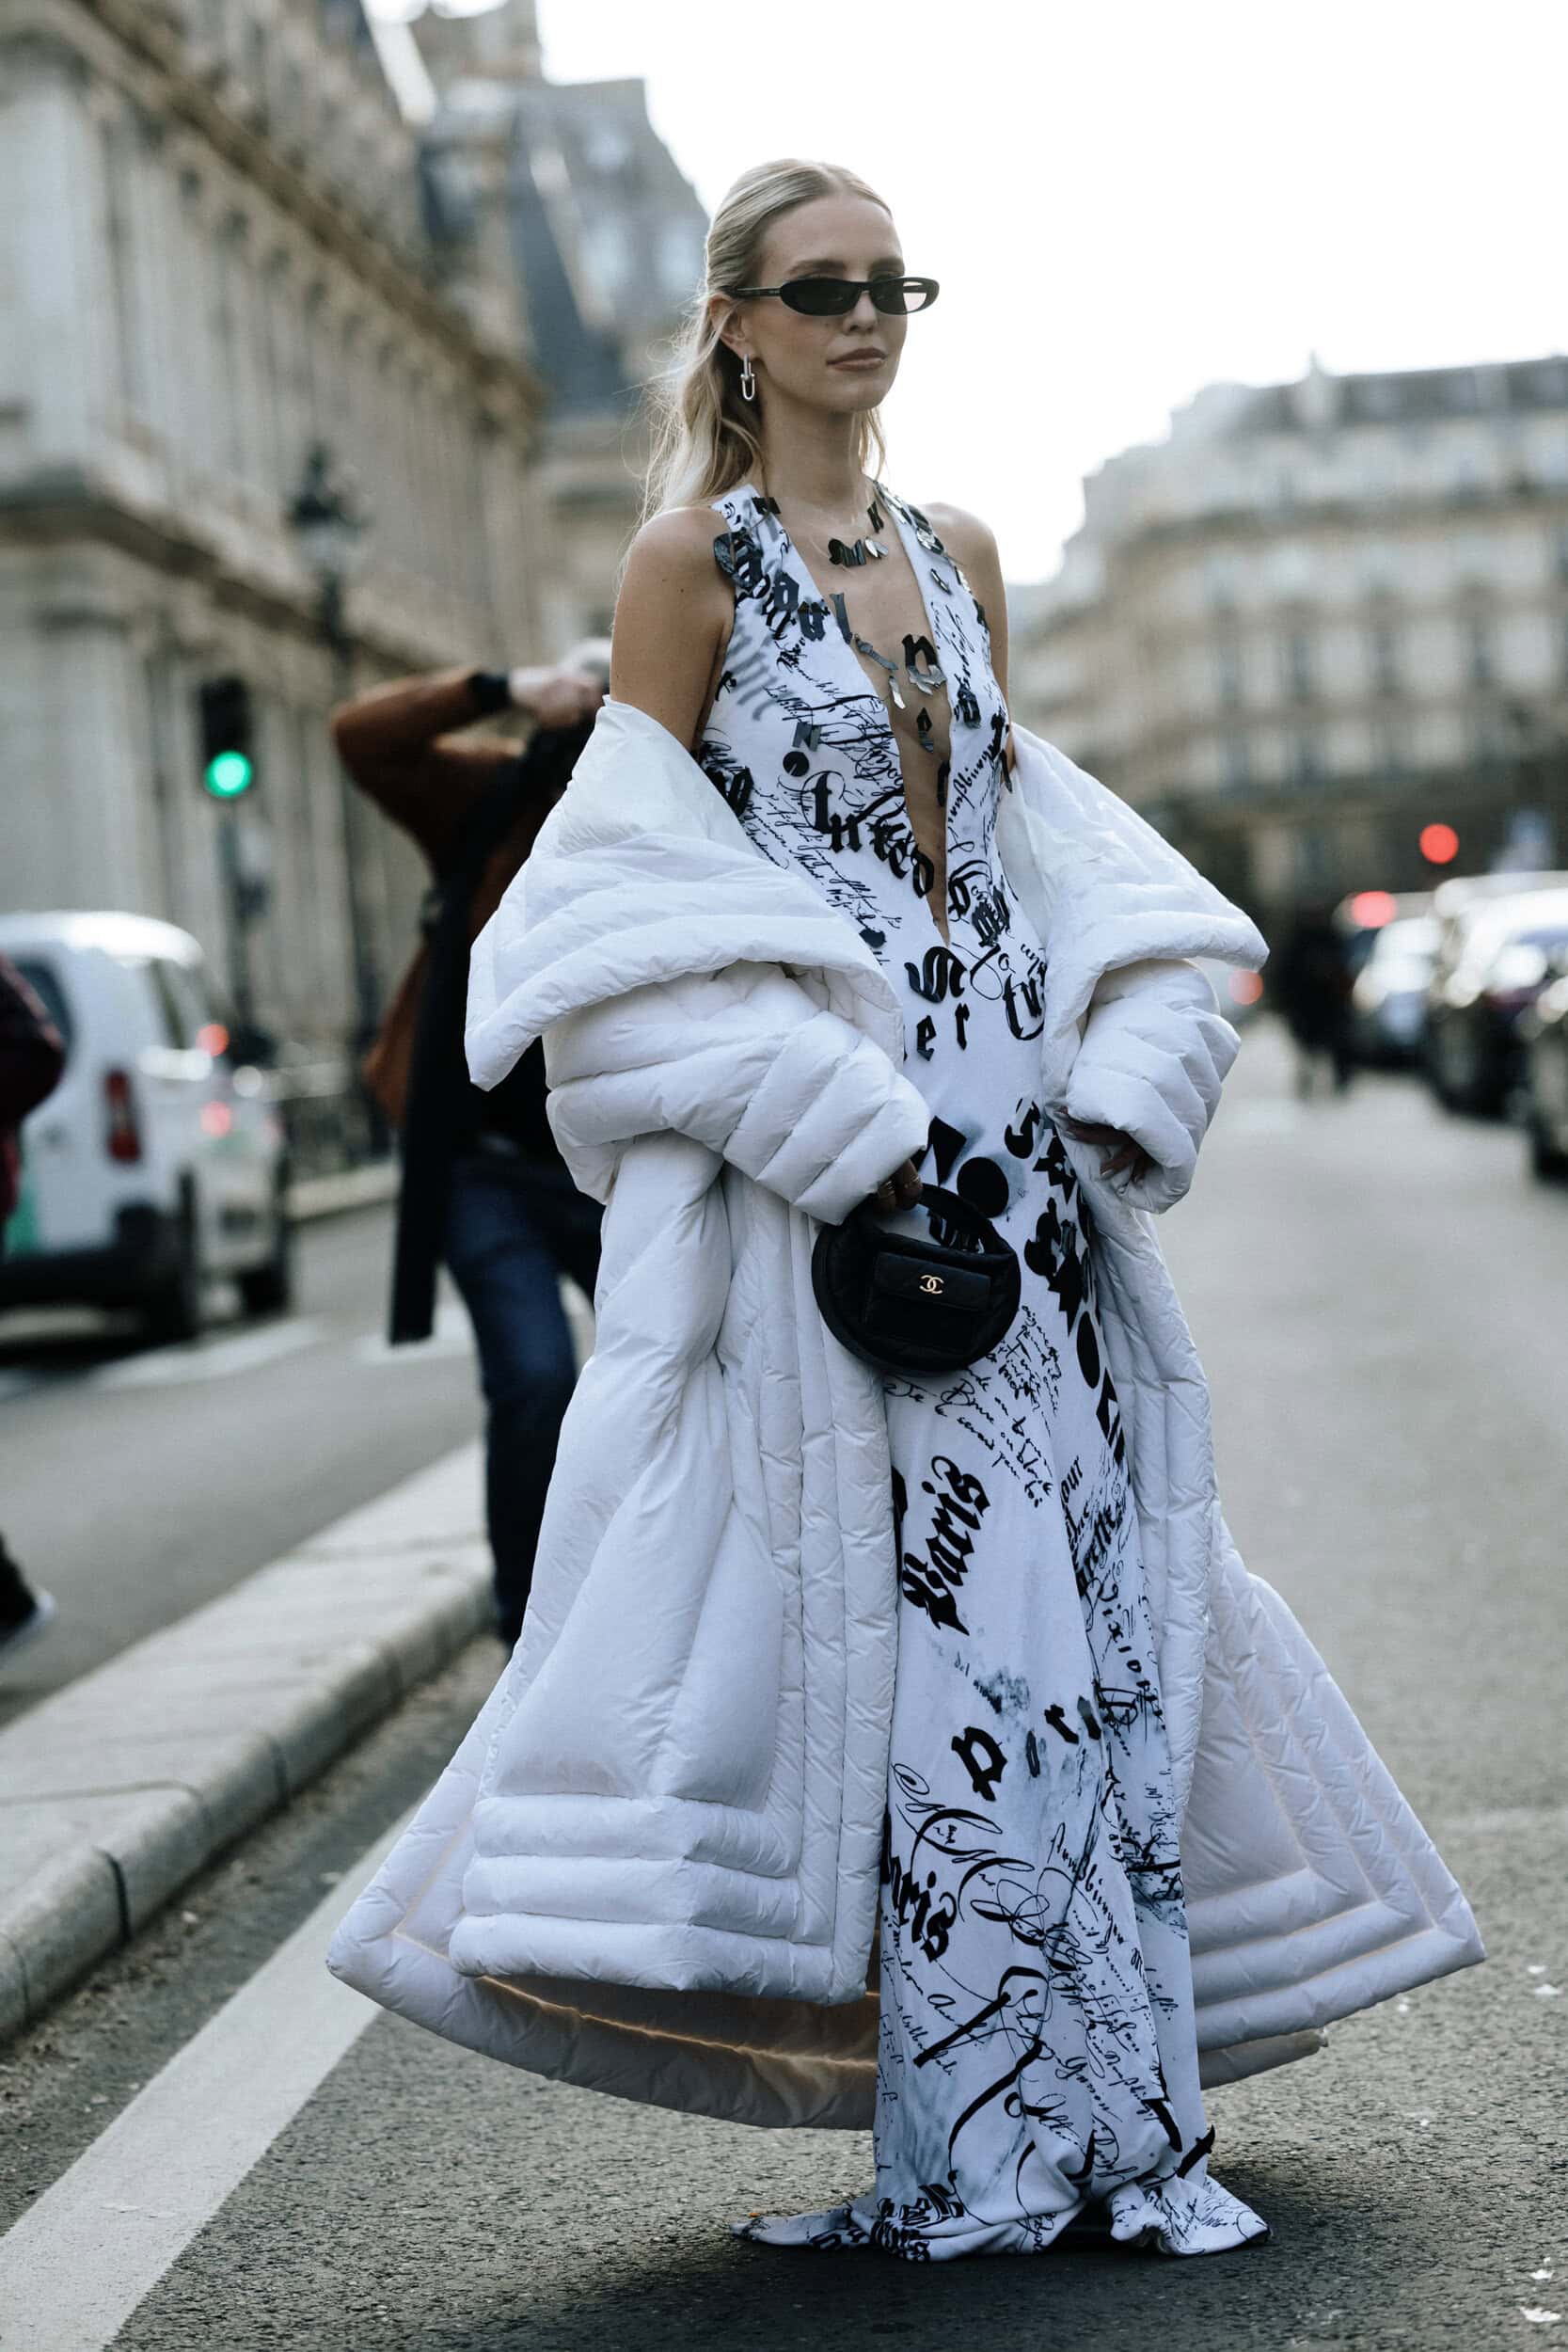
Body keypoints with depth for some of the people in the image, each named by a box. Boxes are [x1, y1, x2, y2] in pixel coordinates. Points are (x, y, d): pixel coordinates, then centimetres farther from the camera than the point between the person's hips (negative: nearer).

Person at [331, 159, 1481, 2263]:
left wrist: (1113, 1100, 2)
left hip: (1020, 1134, 6)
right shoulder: (694, 563, -2)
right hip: (817, 1169, -5)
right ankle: (972, 2154, 6)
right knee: (909, 1613, -5)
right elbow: (645, 894, -7)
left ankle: (1119, 2120, 13)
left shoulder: (960, 557, 15)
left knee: (1085, 1596, 4)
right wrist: (863, 1144, -15)